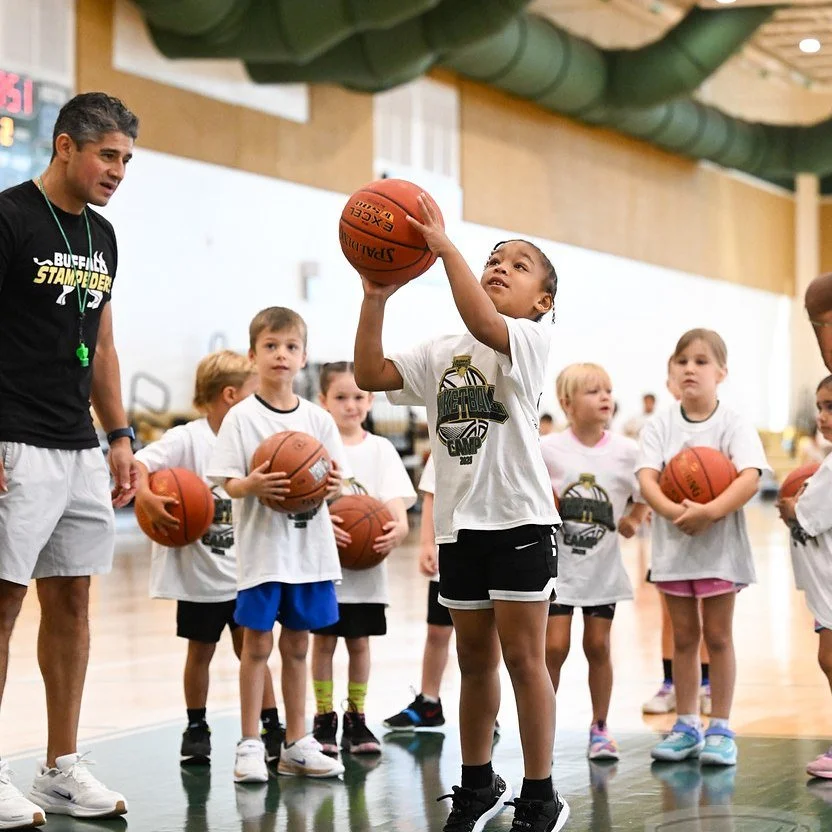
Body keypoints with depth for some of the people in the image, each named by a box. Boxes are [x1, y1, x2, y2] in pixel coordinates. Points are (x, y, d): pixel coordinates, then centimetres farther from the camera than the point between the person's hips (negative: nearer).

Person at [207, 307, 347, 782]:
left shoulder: (318, 419, 6)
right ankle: (251, 745, 7)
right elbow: (229, 483, -6)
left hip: (310, 548, 3)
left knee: (297, 642, 10)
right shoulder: (242, 417, -3)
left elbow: (336, 481, 7)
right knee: (258, 641, -1)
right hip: (262, 547, -3)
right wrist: (254, 485, -27)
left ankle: (297, 744, 18)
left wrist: (335, 485, -16)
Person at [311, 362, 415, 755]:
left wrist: (397, 529, -26)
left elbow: (397, 504, -5)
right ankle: (324, 719, 15)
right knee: (324, 639, 5)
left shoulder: (380, 449, 4)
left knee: (360, 640, 7)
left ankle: (356, 718, 19)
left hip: (366, 565, 2)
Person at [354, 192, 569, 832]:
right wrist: (376, 299, -4)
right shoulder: (442, 354, 13)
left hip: (520, 520, -6)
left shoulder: (530, 341, -5)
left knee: (523, 658, -3)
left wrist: (445, 247, -29)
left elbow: (486, 324, -28)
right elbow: (371, 374, 4)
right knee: (475, 659, 15)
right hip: (460, 523, 6)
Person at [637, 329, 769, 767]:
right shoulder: (660, 425, 1)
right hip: (673, 544, 3)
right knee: (684, 636, 10)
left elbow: (750, 478, -19)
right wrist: (672, 510, -28)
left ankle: (720, 729, 11)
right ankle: (686, 726, 19)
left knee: (717, 635, 3)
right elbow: (646, 477, -10)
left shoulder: (734, 424, -6)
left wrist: (708, 511, -32)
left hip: (720, 544, -2)